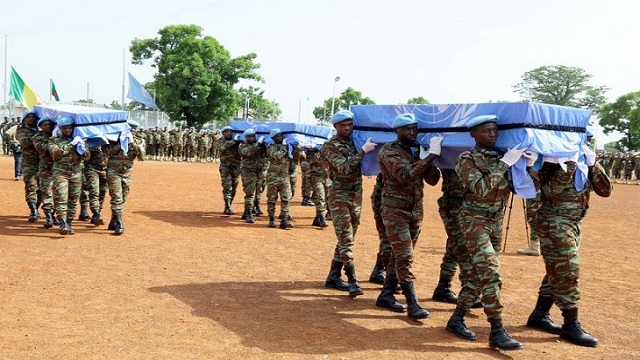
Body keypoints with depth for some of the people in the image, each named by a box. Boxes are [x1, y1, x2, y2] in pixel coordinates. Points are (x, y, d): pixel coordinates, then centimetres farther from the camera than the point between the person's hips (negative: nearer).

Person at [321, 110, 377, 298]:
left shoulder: (356, 141, 11)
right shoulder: (330, 146, -8)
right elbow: (344, 168, -21)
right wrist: (364, 151, -23)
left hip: (356, 195, 7)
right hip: (339, 196, -7)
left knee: (346, 238, 11)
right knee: (346, 239, -12)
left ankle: (333, 277, 21)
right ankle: (353, 282, -16)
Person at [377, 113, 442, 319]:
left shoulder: (418, 151, 9)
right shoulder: (389, 151, -11)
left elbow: (433, 180, 4)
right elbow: (404, 175, -27)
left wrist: (427, 158, -12)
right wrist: (431, 156, -27)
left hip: (416, 210, 7)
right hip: (395, 210, -7)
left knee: (399, 255, 12)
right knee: (404, 257, -9)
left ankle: (386, 294, 23)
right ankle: (413, 304, -9)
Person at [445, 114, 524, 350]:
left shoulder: (503, 156, 8)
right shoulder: (467, 159, -9)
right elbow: (480, 188, -22)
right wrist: (504, 164, -22)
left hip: (496, 221, 6)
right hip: (475, 219, -6)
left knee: (478, 273, 9)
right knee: (491, 272, -14)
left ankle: (457, 319, 20)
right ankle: (497, 332, -13)